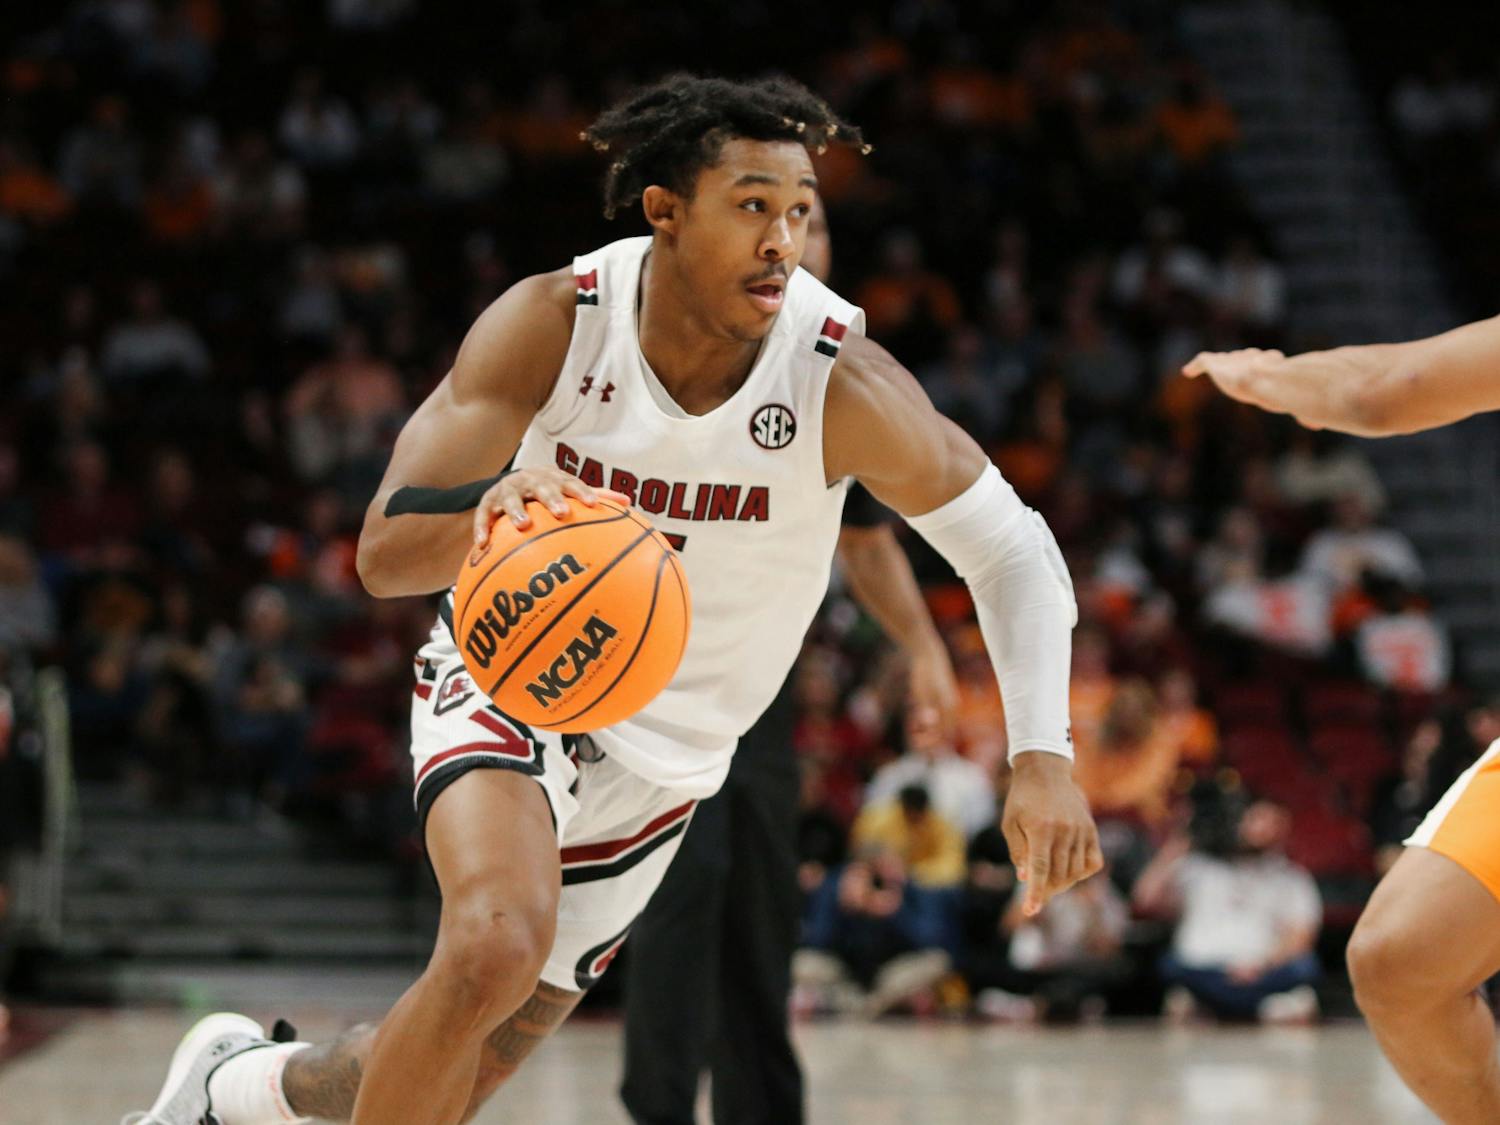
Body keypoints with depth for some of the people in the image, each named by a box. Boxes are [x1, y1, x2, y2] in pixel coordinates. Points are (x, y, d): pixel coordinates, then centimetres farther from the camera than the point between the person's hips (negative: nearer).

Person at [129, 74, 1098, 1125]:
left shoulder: (843, 386, -23)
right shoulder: (551, 324, -21)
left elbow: (1012, 548, -13)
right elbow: (383, 548, -24)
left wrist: (1043, 757, -27)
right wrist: (492, 513, -48)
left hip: (665, 756, 2)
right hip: (509, 678, -2)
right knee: (497, 947, -33)